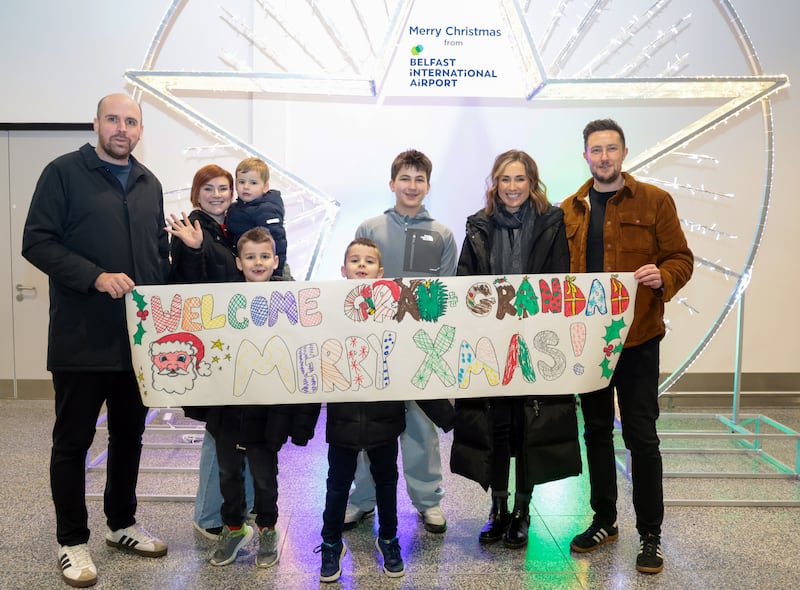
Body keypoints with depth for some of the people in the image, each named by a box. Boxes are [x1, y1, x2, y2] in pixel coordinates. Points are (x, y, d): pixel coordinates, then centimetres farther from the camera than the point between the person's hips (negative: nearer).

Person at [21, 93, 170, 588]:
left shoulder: (149, 184, 13)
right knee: (74, 440, 6)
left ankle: (122, 523, 32)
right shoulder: (64, 173, -3)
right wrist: (96, 277, -21)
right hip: (82, 338, -5)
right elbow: (37, 242, -10)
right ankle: (73, 541, 22)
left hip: (139, 336, 5)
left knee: (130, 433, 15)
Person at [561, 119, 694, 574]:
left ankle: (651, 534, 16)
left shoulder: (654, 201, -1)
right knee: (597, 431, 14)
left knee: (641, 436, 0)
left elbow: (681, 259, -1)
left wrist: (663, 277, -21)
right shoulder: (570, 209, 9)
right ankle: (604, 521, 30)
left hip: (638, 337, -3)